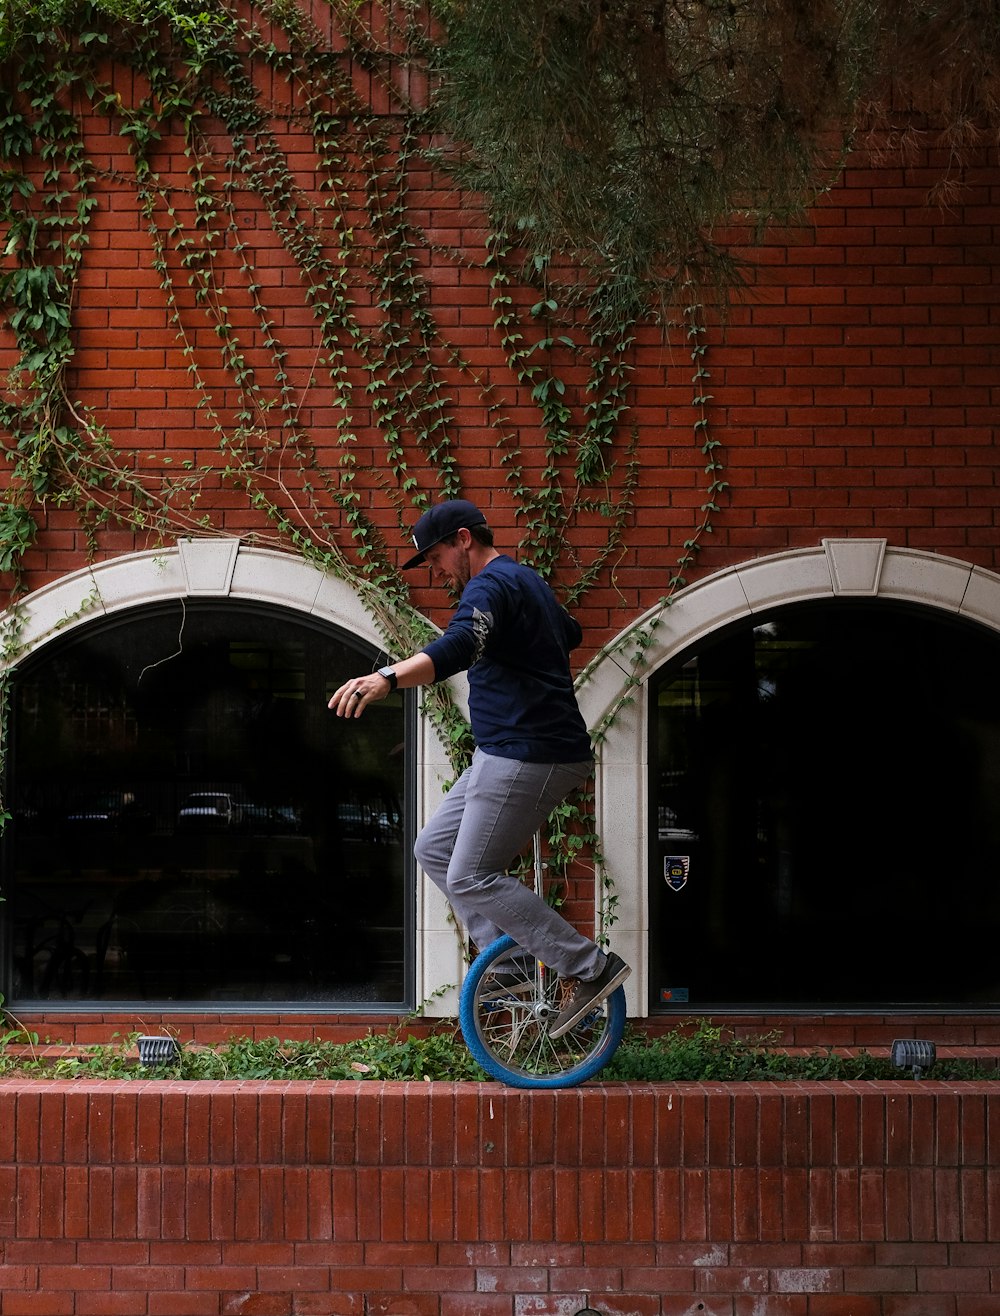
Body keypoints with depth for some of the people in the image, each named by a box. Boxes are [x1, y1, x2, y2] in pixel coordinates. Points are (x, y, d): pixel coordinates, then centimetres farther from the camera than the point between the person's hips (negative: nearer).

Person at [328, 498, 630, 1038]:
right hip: (507, 756, 11)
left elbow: (460, 646, -36)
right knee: (434, 851, 14)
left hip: (525, 758, -11)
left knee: (471, 878, -10)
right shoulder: (525, 580, 18)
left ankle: (590, 968, -6)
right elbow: (570, 632, 39)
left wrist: (387, 678, -51)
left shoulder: (491, 584, -15)